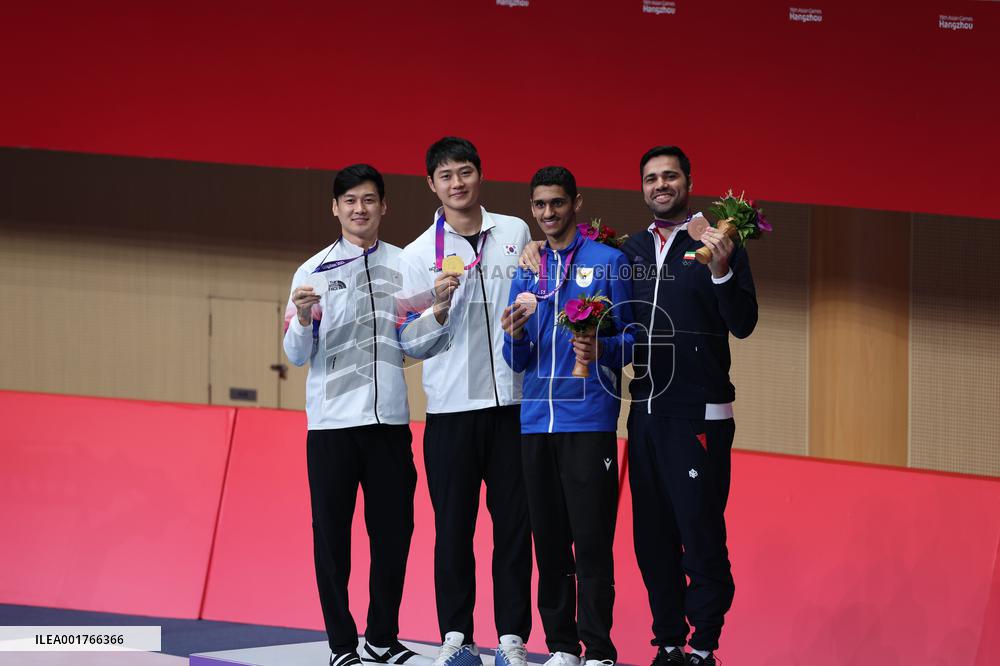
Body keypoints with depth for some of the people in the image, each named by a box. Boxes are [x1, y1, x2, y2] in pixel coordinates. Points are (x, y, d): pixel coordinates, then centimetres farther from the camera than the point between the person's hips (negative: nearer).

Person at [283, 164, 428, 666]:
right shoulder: (313, 272, 4)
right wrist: (303, 317, -17)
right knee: (332, 534, 0)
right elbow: (297, 355, 3)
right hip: (332, 422, -2)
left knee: (393, 531, 5)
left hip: (390, 418, 2)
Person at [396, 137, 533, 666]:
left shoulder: (516, 234, 9)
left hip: (512, 403, 1)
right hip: (450, 408, -1)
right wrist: (439, 309, -13)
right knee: (454, 526, 0)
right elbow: (411, 344, 3)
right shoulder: (418, 255, 4)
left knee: (514, 522, 0)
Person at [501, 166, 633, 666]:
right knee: (548, 540, 5)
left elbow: (631, 336, -1)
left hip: (589, 419, -4)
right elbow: (518, 362, 15)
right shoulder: (527, 272, 15)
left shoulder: (608, 262, 3)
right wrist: (515, 336, -8)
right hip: (536, 420, 4)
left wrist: (601, 349, -22)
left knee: (592, 539, -7)